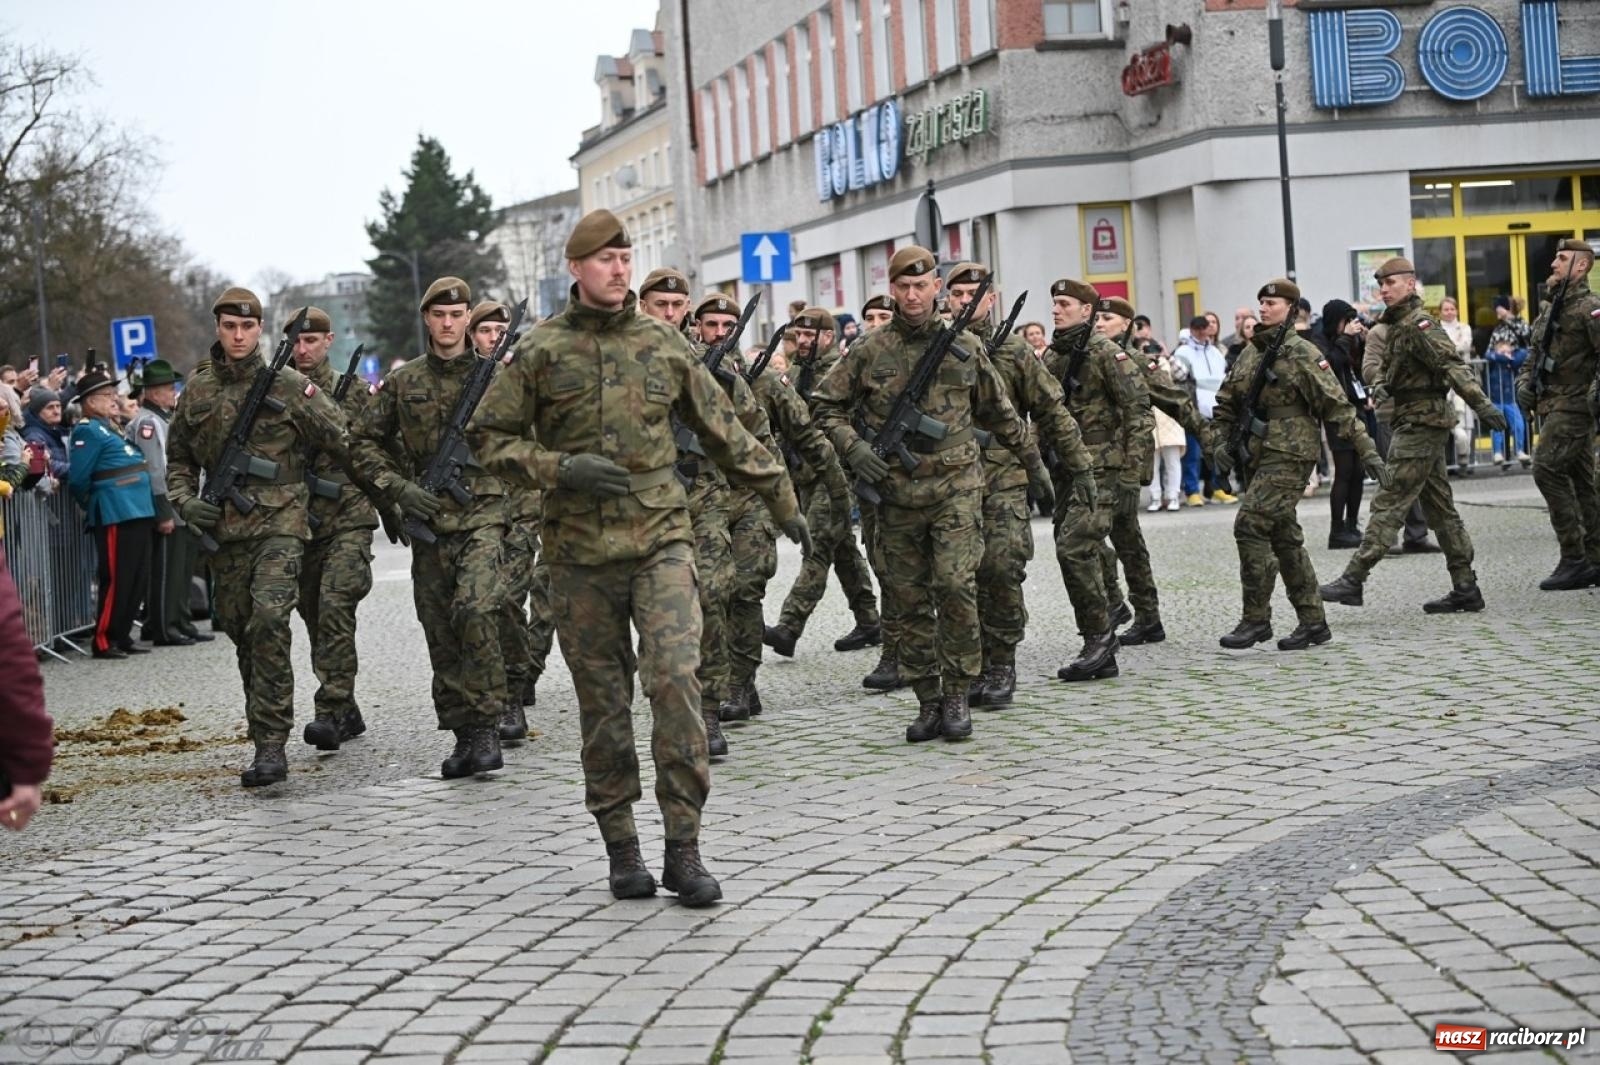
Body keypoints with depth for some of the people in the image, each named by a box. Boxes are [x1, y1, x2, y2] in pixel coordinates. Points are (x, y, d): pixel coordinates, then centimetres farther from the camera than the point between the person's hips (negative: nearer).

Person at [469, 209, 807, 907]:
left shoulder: (665, 344, 7)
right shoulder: (541, 349, 2)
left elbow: (724, 432, 16)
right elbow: (490, 438, 3)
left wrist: (780, 500, 20)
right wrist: (560, 469, -12)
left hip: (661, 540, 0)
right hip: (580, 553, 0)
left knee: (676, 679, -15)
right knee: (603, 704, 6)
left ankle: (683, 847, -9)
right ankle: (622, 849, 17)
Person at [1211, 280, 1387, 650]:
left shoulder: (1302, 355, -9)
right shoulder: (1250, 352, 12)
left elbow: (1337, 407, -12)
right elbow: (1225, 403, 19)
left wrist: (1367, 451, -15)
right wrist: (1220, 441, 3)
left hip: (1288, 455, -8)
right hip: (1255, 457, 8)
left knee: (1250, 525, -16)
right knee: (1284, 537, 10)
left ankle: (1256, 618, -8)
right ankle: (1313, 622, 17)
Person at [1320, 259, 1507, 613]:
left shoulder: (1418, 324, -14)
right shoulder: (1398, 324, 16)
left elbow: (1451, 365, -25)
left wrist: (1481, 404, -33)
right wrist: (1382, 386, 9)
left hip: (1420, 422, -10)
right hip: (1426, 423, 10)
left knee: (1388, 504, -9)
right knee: (1439, 506, 11)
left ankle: (1353, 580, -9)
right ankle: (1465, 587, 14)